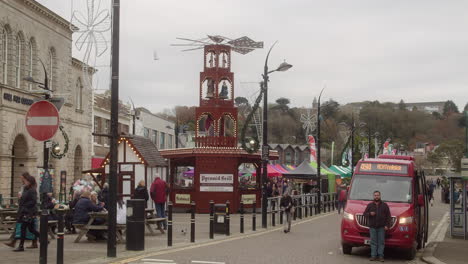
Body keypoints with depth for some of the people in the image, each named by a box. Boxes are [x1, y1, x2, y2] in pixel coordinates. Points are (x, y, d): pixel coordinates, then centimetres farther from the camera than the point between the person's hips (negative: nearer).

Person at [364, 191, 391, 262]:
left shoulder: (384, 205, 9)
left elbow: (388, 216, 6)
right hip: (372, 227, 1)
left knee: (381, 242, -2)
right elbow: (365, 213, 12)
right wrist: (370, 214, -9)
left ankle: (380, 256, 1)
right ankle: (373, 256, 2)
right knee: (373, 242, 0)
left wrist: (387, 225, -4)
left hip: (381, 227, -1)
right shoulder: (370, 205, 13)